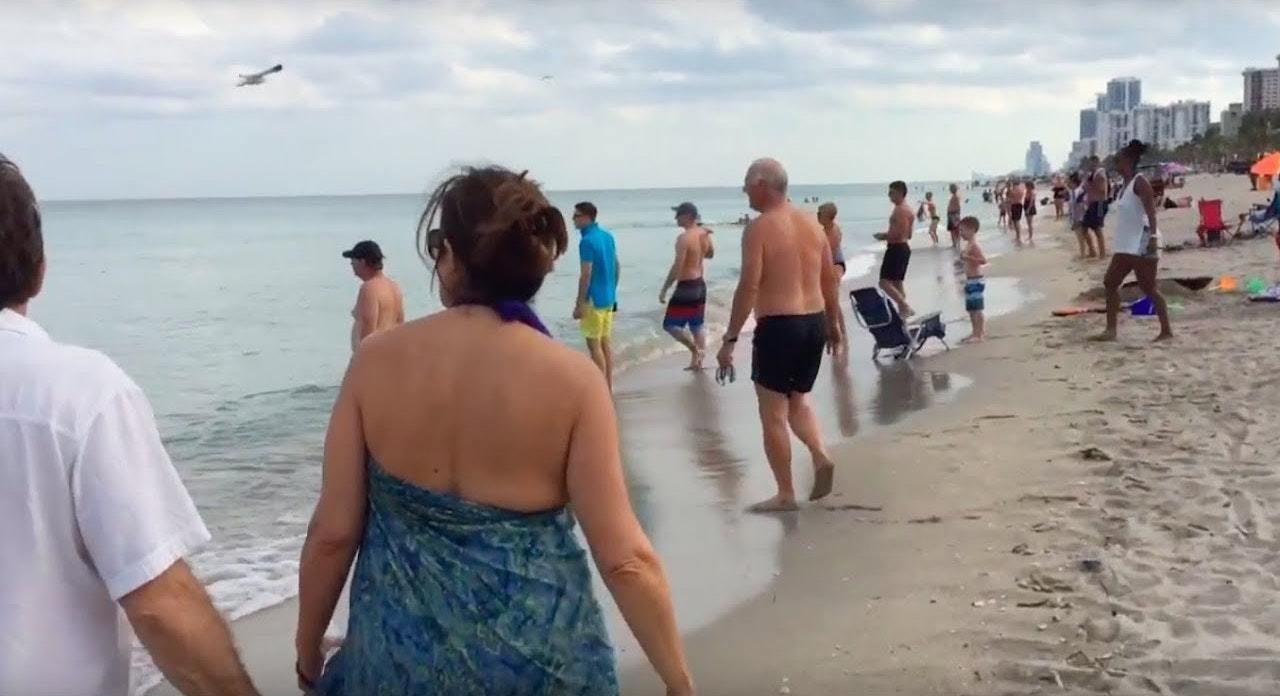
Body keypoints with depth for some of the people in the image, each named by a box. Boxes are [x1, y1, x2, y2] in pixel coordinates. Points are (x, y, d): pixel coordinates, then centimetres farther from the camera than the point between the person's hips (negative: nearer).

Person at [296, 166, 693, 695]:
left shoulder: (376, 361, -9)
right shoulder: (571, 378, -14)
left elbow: (332, 533, -5)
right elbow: (625, 559, -15)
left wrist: (308, 654, 9)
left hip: (401, 651, 1)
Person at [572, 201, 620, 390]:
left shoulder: (587, 241, -17)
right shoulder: (608, 236, 8)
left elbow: (586, 275, -20)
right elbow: (617, 267, 15)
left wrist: (578, 304, -16)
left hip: (594, 299, -9)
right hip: (608, 297, 9)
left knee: (594, 344, -1)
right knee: (606, 340, 15)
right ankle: (609, 385, 21)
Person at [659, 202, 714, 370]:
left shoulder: (684, 238, -21)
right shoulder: (704, 233, 3)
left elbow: (677, 268, -23)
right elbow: (710, 254, 23)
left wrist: (664, 290, -18)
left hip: (686, 287, -9)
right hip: (700, 285, 9)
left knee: (670, 325, -1)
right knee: (697, 325, 16)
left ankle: (695, 350, -9)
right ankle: (697, 361, 21)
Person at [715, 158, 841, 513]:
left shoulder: (759, 228, -11)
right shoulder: (812, 223, 9)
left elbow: (749, 288, -16)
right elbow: (830, 279, 14)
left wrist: (730, 339, -13)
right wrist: (833, 324, 24)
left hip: (778, 327, -7)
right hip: (814, 323, 7)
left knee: (773, 414, 4)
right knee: (797, 402, 24)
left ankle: (785, 494, 8)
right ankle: (821, 456, 1)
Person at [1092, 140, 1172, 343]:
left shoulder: (1140, 182, -12)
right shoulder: (1125, 185, 16)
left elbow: (1151, 212, -20)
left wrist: (1153, 237, -28)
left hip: (1141, 243, -10)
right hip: (1125, 244, 10)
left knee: (1149, 288, -7)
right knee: (1110, 282, 8)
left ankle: (1166, 331, 0)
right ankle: (1111, 330, 9)